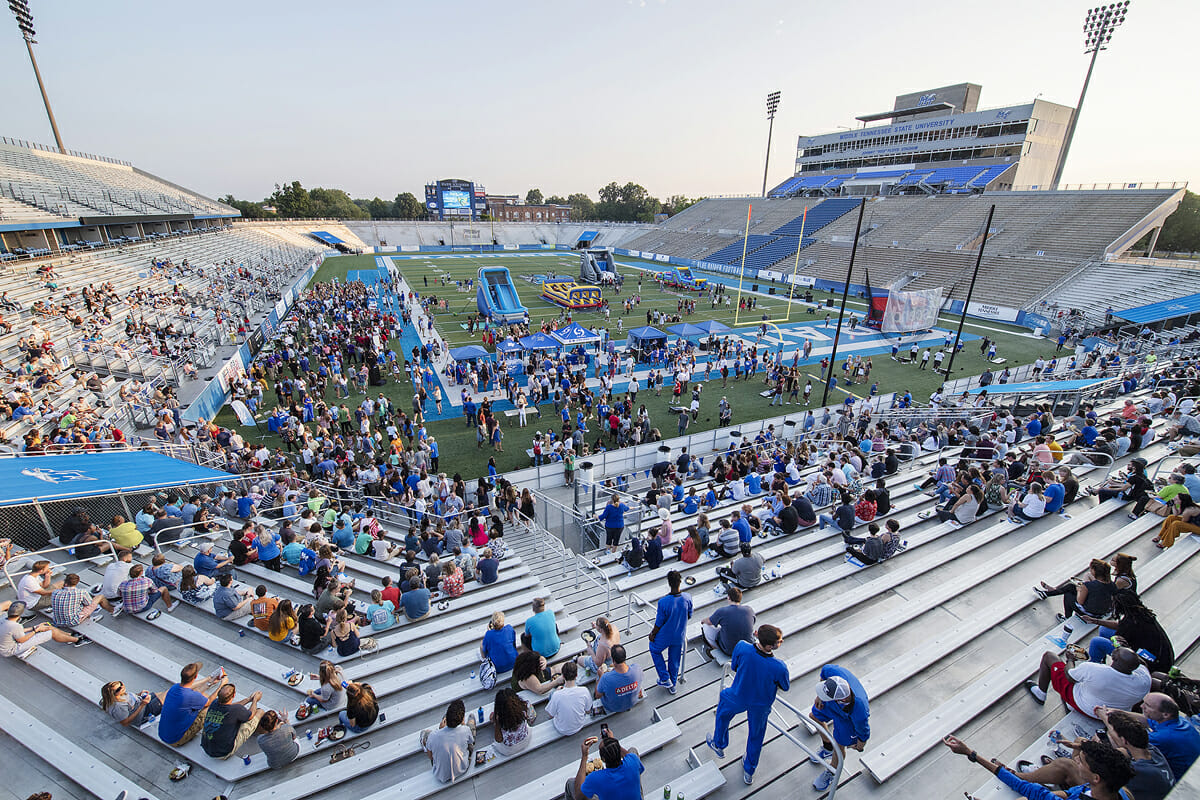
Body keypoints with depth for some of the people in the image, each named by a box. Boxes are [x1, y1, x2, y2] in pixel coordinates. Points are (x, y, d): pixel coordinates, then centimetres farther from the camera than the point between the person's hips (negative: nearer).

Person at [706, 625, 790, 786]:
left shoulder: (742, 647, -36)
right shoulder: (780, 667, -37)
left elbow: (734, 667, -13)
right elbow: (786, 687, -14)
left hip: (738, 697, 0)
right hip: (761, 704, 0)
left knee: (723, 712, 35)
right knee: (756, 735, 30)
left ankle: (718, 744, 57)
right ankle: (749, 771, 53)